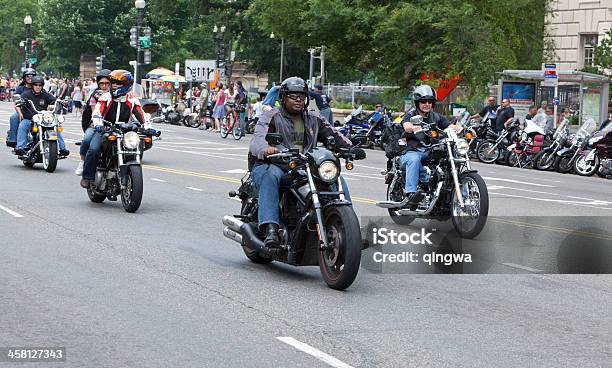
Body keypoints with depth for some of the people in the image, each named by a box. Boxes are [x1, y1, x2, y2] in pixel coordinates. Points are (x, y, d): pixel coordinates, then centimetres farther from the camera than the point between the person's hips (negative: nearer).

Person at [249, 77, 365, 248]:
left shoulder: (314, 119, 20)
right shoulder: (272, 117, 3)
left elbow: (333, 135, 9)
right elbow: (258, 139, -15)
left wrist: (351, 148, -13)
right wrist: (265, 150, -41)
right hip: (275, 165, -5)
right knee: (272, 175, -38)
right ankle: (271, 229, -49)